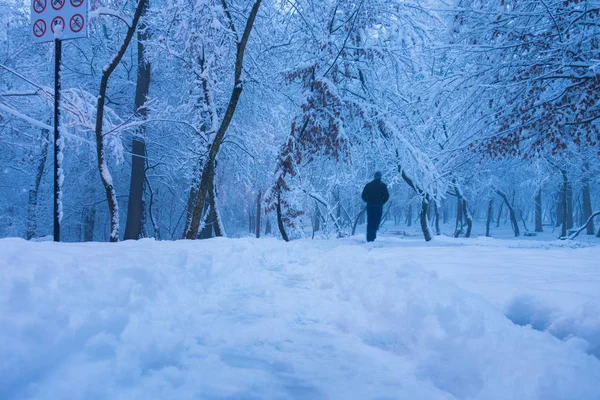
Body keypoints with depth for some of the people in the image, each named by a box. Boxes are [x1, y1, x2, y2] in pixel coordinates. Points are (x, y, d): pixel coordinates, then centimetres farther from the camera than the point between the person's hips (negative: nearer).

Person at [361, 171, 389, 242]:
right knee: (376, 222, 0)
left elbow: (363, 196, 5)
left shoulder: (368, 185, 8)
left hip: (369, 206, 2)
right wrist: (382, 202, 10)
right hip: (379, 206, -2)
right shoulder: (382, 185, 1)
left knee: (369, 223, 9)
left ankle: (369, 238, 5)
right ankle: (372, 237, -14)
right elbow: (386, 196, -4)